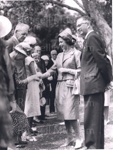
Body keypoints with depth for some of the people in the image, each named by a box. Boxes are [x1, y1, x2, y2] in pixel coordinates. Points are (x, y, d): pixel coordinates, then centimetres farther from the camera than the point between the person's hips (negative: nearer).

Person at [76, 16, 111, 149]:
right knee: (96, 119, 15)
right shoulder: (90, 38, 19)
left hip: (93, 84, -11)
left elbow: (101, 59, -17)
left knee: (91, 119, -10)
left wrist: (105, 78, -8)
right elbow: (101, 59, 20)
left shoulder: (92, 37, -11)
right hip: (94, 85, 11)